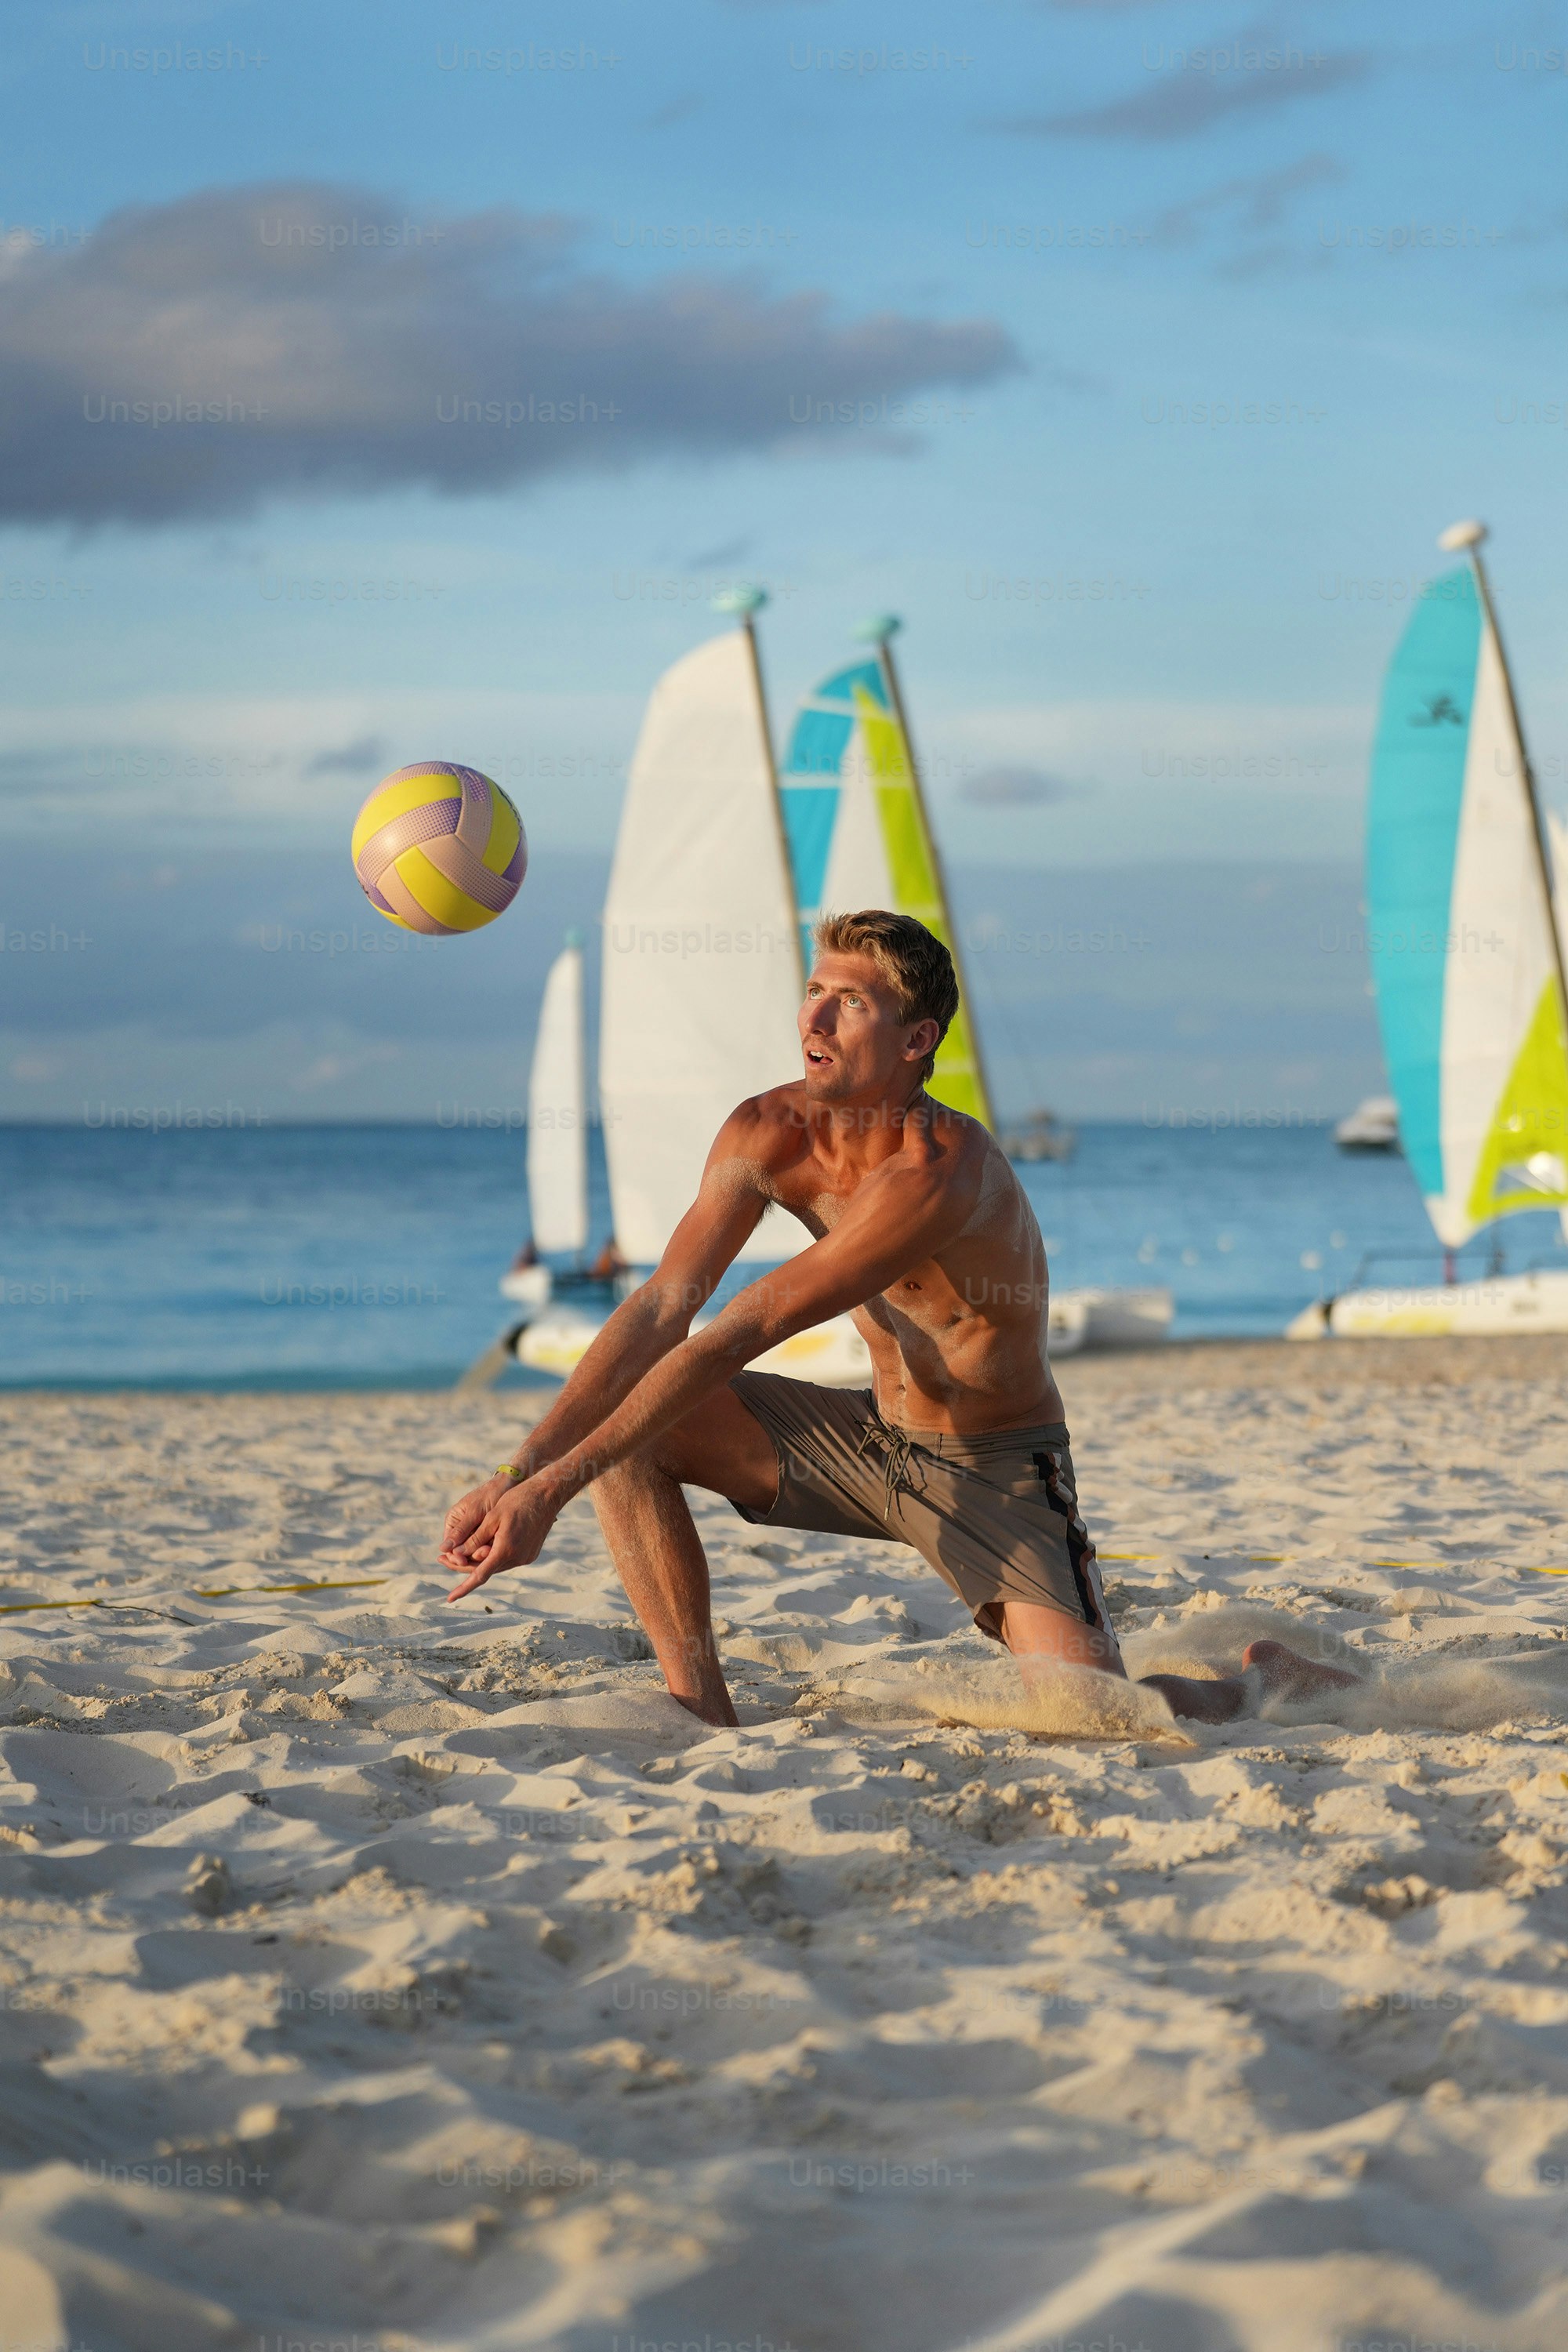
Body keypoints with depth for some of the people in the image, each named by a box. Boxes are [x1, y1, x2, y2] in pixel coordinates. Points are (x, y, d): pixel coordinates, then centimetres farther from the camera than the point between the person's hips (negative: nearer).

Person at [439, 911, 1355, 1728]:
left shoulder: (941, 1174, -33)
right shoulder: (769, 1133, -11)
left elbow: (735, 1337, -36)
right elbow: (661, 1310, -16)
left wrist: (554, 1489, -36)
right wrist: (518, 1473, -29)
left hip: (998, 1472, -6)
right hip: (870, 1436, 6)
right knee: (626, 1419, -12)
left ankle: (1262, 1677, 13)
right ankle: (702, 1710, -4)